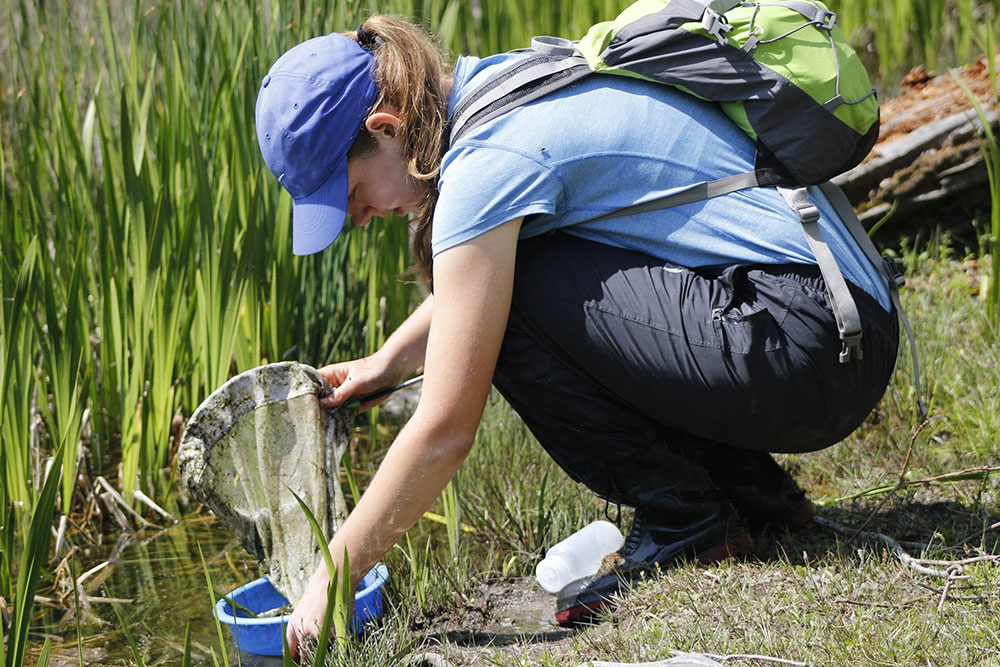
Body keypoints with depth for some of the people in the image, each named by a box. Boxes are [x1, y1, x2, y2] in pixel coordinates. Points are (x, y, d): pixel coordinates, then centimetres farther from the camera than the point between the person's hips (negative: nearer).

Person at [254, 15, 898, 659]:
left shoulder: (488, 163, -17)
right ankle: (754, 492, 15)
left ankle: (683, 521, -2)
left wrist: (331, 579, -7)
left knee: (502, 296, -12)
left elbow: (445, 429, -16)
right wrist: (389, 361, 21)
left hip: (807, 342, -10)